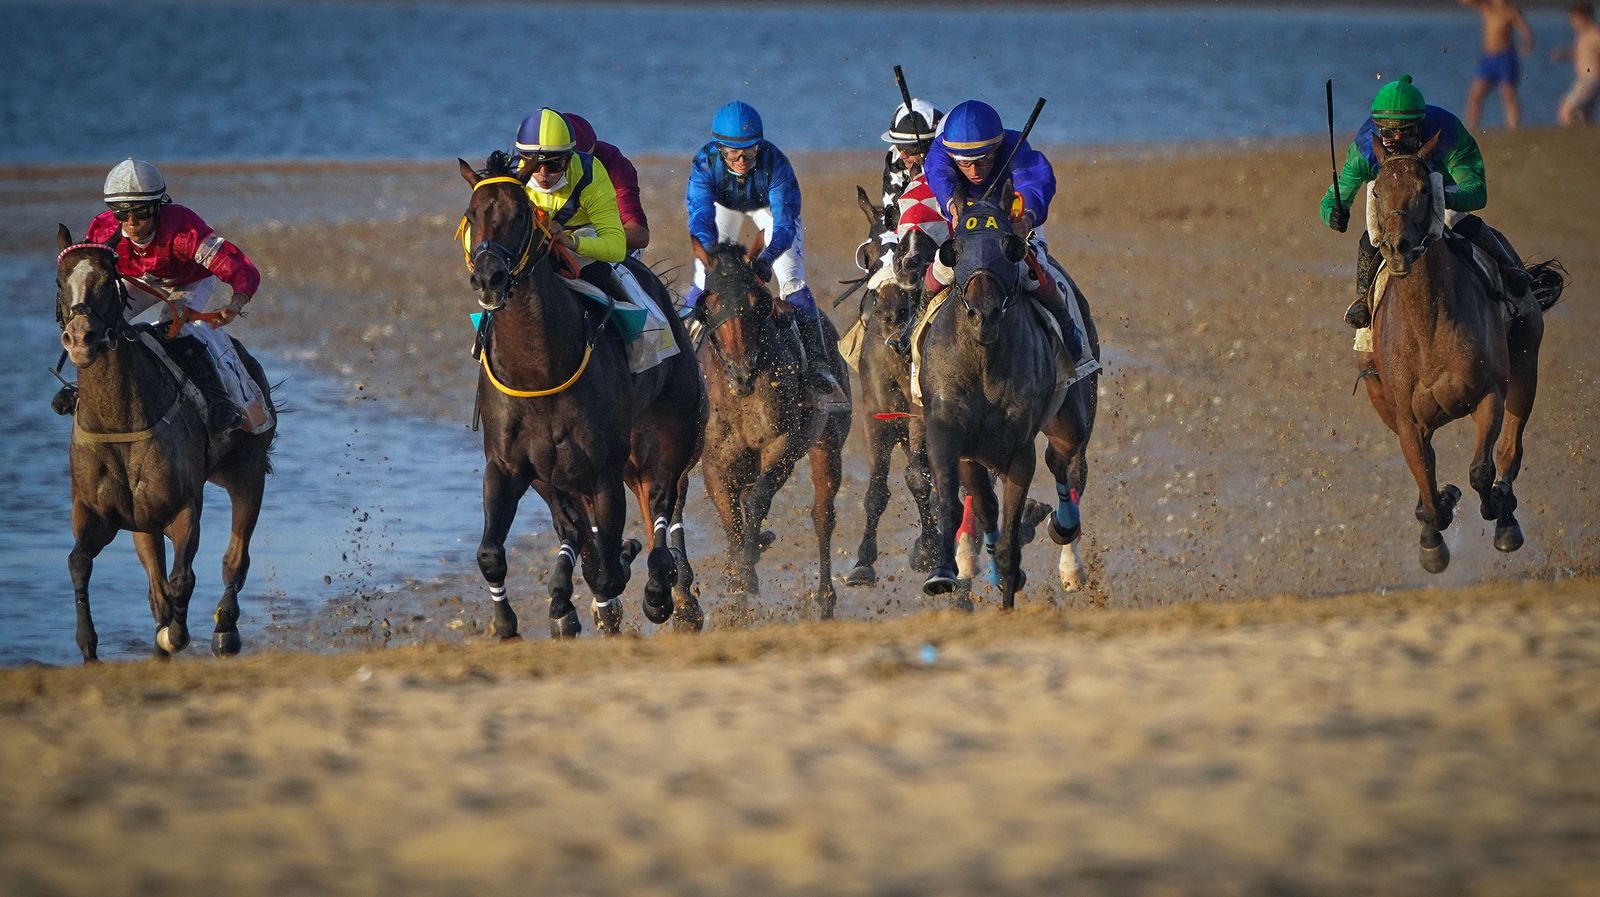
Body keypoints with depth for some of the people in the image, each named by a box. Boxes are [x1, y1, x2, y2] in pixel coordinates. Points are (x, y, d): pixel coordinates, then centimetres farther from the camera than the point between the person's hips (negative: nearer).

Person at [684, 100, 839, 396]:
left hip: (770, 205, -2)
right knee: (705, 280, -8)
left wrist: (767, 258, -55)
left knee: (792, 280, -14)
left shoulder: (775, 163, -38)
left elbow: (784, 223, -39)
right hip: (724, 204, 2)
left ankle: (816, 364, -12)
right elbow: (700, 216, -42)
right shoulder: (705, 163, -35)